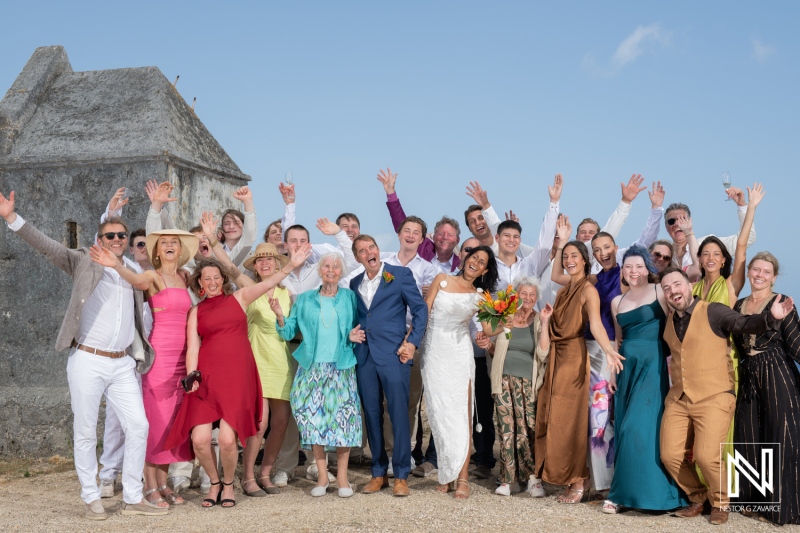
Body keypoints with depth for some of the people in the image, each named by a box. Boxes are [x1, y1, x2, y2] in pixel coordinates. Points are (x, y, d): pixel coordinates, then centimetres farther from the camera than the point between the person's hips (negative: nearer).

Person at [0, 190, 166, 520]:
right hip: (88, 360, -4)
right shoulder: (84, 262, 1)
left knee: (138, 427, 0)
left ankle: (132, 498, 10)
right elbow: (46, 246, -10)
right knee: (86, 432, 2)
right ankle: (91, 499, 14)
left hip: (123, 364, 4)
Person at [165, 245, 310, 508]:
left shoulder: (239, 297, 11)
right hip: (206, 377, 1)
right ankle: (214, 482, 19)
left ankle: (228, 484, 17)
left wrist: (292, 265, -16)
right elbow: (192, 348, 5)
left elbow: (268, 282, -2)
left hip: (238, 377, -1)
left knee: (227, 439, -13)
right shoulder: (196, 311, 14)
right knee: (200, 440, -10)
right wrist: (191, 376, -10)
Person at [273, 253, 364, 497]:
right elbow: (289, 332, 8)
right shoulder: (305, 300, 11)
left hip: (341, 367, -1)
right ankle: (322, 475, 10)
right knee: (313, 416, -2)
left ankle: (342, 476, 6)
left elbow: (357, 329, 12)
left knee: (342, 416, -5)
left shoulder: (349, 297, 8)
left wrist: (353, 336, -9)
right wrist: (280, 316, -10)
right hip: (312, 367, 1)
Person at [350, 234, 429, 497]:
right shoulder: (355, 284, 15)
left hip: (394, 355, -4)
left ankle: (401, 475, 5)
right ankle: (378, 473, 18)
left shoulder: (401, 275, 1)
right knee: (372, 416, 8)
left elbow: (420, 310, 0)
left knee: (399, 415, -3)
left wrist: (413, 342, -8)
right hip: (364, 357, 5)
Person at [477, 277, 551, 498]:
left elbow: (543, 354, -10)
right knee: (506, 430, -1)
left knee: (527, 431, -11)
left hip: (528, 383, -2)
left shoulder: (539, 321, 5)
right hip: (504, 380, 2)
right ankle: (507, 479, 7)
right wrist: (488, 345, 0)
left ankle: (532, 478, 2)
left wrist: (544, 323, -11)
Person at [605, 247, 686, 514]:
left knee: (639, 427, -10)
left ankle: (623, 492, -1)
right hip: (627, 366, 6)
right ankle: (625, 492, 11)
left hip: (654, 364, -6)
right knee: (624, 428, 5)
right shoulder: (617, 301, 14)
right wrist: (613, 372, 15)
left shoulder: (659, 292, -2)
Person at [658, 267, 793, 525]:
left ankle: (719, 503, 14)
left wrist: (772, 317, -36)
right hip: (678, 399, 6)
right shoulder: (669, 322, 13)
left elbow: (744, 323, -17)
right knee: (669, 456, 0)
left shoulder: (713, 312, -5)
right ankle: (698, 499, 25)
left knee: (707, 456, -15)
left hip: (714, 397, -6)